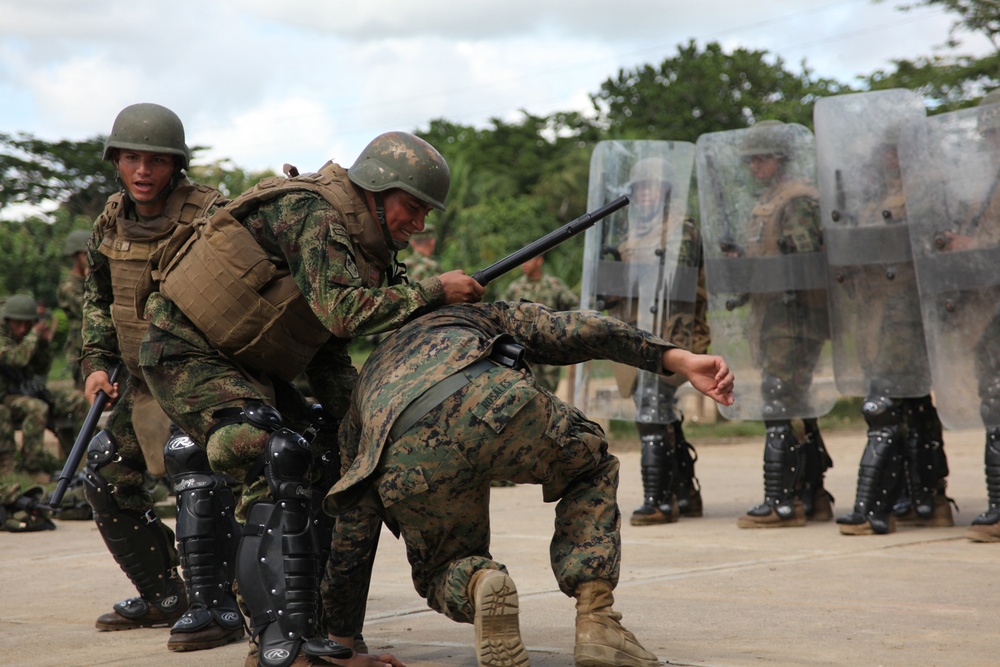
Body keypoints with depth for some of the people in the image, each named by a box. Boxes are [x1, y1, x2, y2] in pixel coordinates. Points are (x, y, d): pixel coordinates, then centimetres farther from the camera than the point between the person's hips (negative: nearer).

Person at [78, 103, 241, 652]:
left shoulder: (209, 215, -20)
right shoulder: (113, 218, 1)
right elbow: (96, 295, 16)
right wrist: (96, 361, 4)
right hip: (146, 379, 8)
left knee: (192, 462, -29)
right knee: (107, 477, 12)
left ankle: (214, 606, -27)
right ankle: (163, 596, 25)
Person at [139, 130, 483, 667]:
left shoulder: (360, 245, 10)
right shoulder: (314, 213, -19)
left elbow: (327, 349, 11)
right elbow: (343, 311, -30)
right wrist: (433, 290, -22)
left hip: (246, 364, 10)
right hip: (187, 352, -10)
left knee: (325, 461, 6)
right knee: (280, 463, -23)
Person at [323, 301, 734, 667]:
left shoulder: (369, 383, 46)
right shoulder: (483, 317, 41)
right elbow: (578, 331, 22)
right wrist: (681, 360, 15)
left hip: (409, 463, 2)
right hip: (495, 402, -1)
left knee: (444, 572, 29)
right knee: (591, 469, 31)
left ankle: (478, 588, -9)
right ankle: (596, 623, 13)